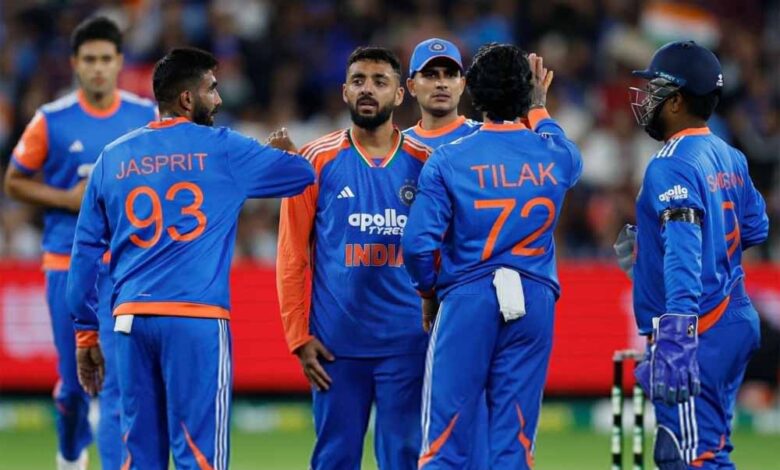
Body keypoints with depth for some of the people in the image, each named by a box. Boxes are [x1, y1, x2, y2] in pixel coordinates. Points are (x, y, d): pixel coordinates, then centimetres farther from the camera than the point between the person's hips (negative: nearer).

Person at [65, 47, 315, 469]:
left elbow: (86, 249, 12)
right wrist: (282, 154, 35)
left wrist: (85, 331, 18)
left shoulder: (113, 157, 12)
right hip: (196, 319, -4)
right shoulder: (222, 150, 2)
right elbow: (304, 174, 11)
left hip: (130, 319, 4)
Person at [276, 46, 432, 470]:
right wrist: (299, 337, -3)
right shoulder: (317, 160, 2)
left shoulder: (424, 163, 5)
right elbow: (291, 257, 3)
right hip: (336, 343, 0)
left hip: (407, 341, 0)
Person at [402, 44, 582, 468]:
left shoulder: (448, 160, -5)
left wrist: (428, 293, 8)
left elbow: (418, 243, -10)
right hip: (533, 302, 2)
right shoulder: (554, 155, 3)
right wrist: (538, 109, 44)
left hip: (466, 301, -2)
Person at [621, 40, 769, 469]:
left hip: (700, 334, -10)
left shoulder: (672, 166, -16)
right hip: (736, 320, 10)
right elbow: (754, 228, 23)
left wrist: (675, 337, -37)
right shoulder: (729, 158, 11)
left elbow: (683, 256, -27)